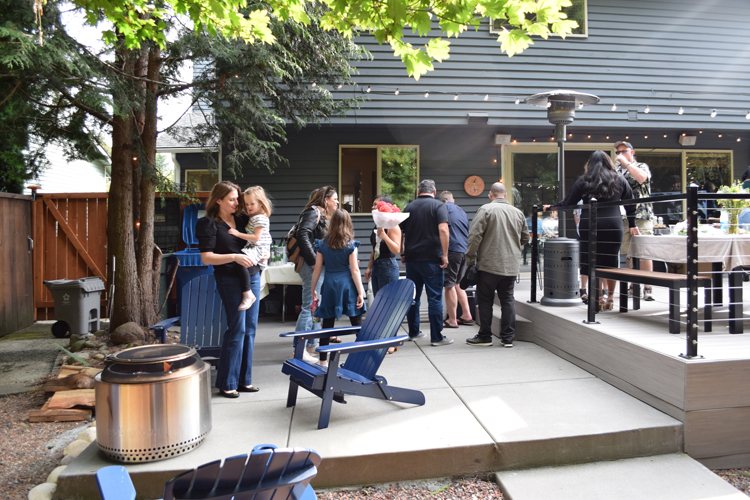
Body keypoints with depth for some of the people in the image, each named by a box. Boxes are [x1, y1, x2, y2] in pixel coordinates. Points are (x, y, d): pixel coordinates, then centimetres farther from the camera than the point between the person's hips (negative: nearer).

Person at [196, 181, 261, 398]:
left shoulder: (242, 218, 12)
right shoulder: (209, 224, -4)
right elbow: (207, 258, -11)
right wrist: (235, 257, -22)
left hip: (252, 276, 6)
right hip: (230, 280, -6)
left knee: (250, 329, 8)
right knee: (237, 329, -6)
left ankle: (244, 379, 19)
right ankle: (227, 384, 7)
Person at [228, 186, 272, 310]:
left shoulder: (260, 218, -13)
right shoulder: (252, 217, 20)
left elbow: (256, 237, -21)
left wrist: (239, 234, -20)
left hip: (257, 249, -12)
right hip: (253, 249, 12)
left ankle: (248, 294, -35)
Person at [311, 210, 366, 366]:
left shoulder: (322, 244, 3)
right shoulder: (350, 244, -4)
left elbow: (317, 270, 5)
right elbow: (354, 270, -7)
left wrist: (313, 291, 14)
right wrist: (360, 293, -5)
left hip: (329, 286, 2)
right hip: (347, 285, -2)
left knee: (327, 324, 7)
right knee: (357, 323, 6)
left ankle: (323, 360, 13)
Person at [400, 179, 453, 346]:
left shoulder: (409, 207, 11)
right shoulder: (438, 206, -3)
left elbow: (399, 232, 12)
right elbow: (443, 229, -18)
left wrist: (403, 254, 19)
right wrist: (444, 254, -13)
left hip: (411, 258, 5)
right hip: (432, 259, -5)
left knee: (413, 296, 14)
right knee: (435, 298, 0)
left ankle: (413, 332, 23)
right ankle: (437, 337, 3)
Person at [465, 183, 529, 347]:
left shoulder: (485, 209, -7)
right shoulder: (518, 212, 9)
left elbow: (475, 235, -13)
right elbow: (525, 238, 18)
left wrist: (470, 258, -4)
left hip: (489, 264, -4)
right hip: (511, 266, 5)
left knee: (485, 300, 6)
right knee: (508, 299, 11)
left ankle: (485, 337, 12)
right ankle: (508, 338, 12)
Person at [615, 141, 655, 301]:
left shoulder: (642, 166, 6)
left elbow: (641, 178, -18)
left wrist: (626, 162, -11)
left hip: (641, 217, -5)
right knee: (628, 254, 7)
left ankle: (647, 288, -5)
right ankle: (633, 285, 15)